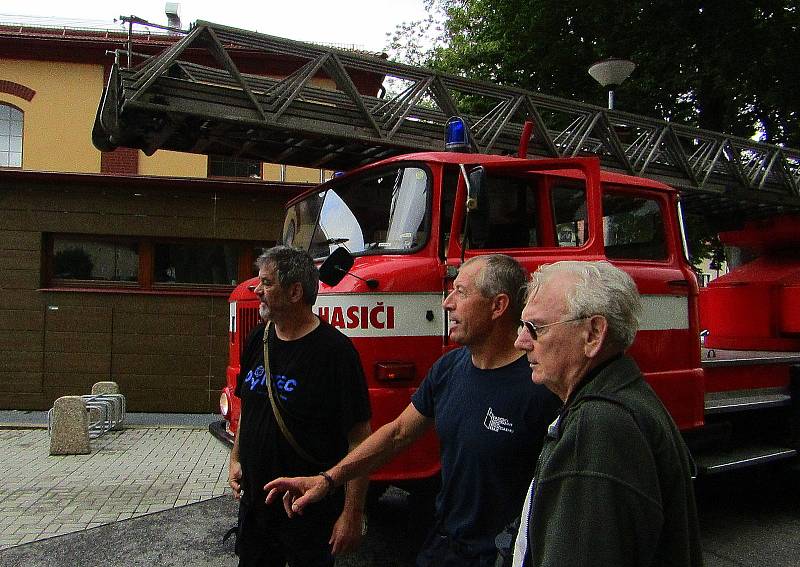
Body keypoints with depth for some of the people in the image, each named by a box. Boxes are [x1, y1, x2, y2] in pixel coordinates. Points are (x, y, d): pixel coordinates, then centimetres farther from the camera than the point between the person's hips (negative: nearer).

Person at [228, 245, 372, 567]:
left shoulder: (334, 350, -19)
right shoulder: (258, 341, 4)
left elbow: (359, 439, -19)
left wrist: (352, 515, -19)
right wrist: (235, 459, 11)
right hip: (254, 502, 7)